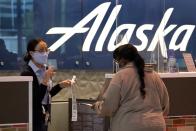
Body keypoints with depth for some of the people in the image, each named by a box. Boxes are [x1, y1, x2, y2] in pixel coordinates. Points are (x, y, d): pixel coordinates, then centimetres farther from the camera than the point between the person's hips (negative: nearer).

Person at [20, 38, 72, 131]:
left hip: (43, 118, 8)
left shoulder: (44, 69, 7)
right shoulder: (27, 73, -17)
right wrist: (46, 80, -26)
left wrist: (60, 85, 6)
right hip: (33, 119, -8)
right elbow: (35, 100, -23)